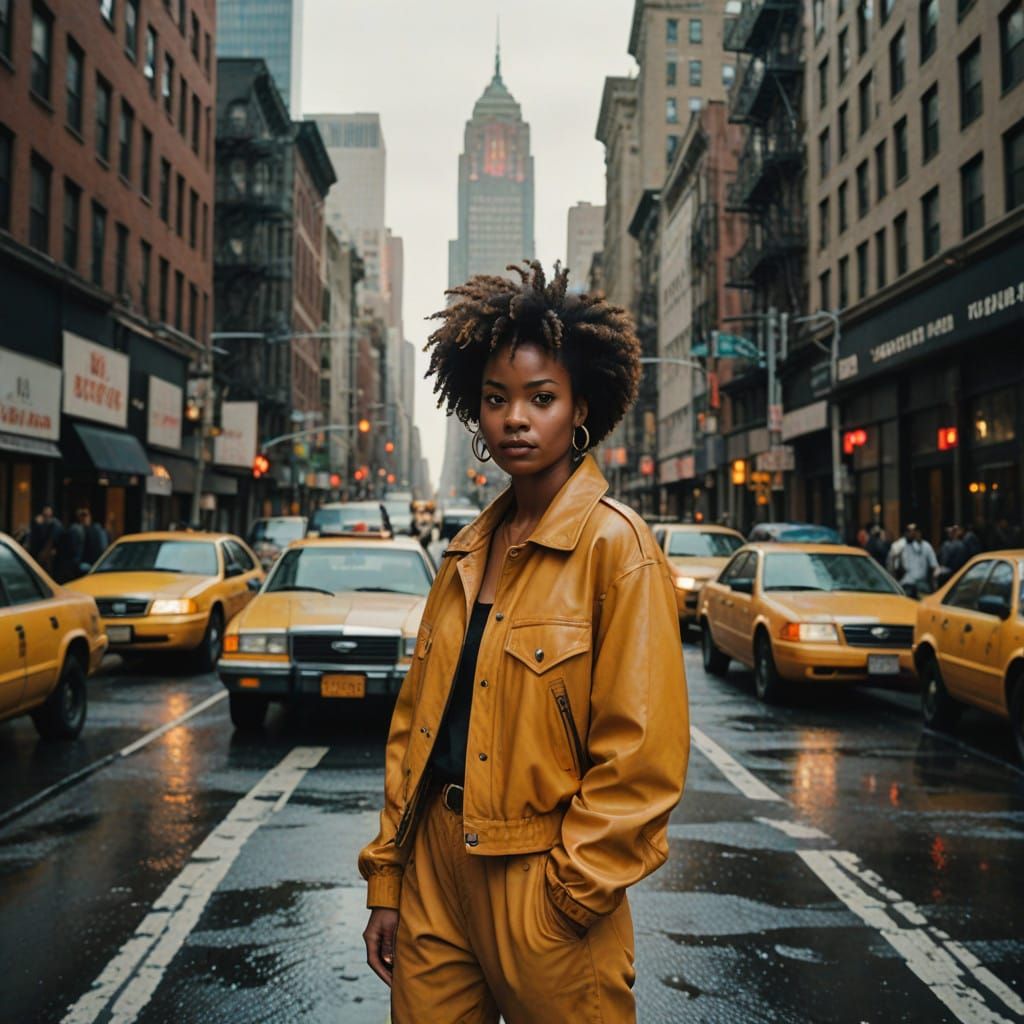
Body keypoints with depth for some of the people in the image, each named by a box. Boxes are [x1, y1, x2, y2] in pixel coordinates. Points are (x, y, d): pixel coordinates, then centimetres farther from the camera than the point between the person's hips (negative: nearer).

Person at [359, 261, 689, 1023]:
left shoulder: (615, 545, -12)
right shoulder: (469, 551, 8)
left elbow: (642, 753, -15)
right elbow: (415, 721, 9)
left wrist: (569, 891, -12)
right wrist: (388, 877, 7)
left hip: (539, 883, -5)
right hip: (436, 870, 6)